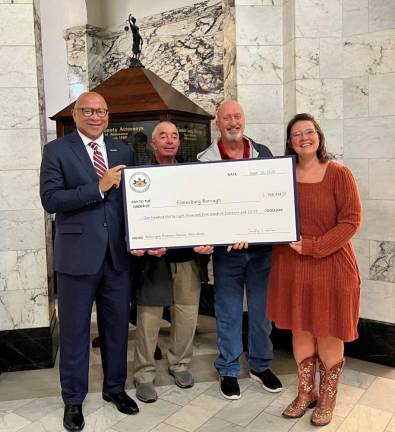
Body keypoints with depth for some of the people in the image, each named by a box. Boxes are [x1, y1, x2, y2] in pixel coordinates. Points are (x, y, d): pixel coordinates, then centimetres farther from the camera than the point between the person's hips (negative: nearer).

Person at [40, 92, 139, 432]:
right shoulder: (57, 150, -2)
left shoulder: (123, 151, 9)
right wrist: (98, 187, -19)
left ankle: (115, 387, 35)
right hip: (78, 255, -3)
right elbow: (50, 199, -13)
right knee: (74, 329, 10)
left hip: (118, 254, 4)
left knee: (117, 325, 15)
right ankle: (73, 399, 28)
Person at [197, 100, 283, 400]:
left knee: (262, 309, 14)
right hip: (226, 249, -2)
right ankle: (228, 370, 28)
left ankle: (261, 365, 34)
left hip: (262, 246, 2)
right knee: (228, 312, 10)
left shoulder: (263, 153, 4)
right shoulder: (205, 160, -2)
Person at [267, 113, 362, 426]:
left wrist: (312, 246, -19)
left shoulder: (339, 173, -8)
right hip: (291, 267, 4)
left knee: (328, 336, 10)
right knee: (300, 332, 14)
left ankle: (327, 400, 31)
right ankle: (305, 394, 34)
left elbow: (351, 221, -12)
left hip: (331, 266, -3)